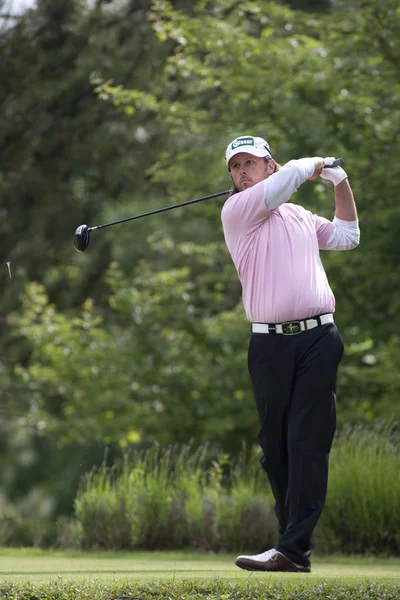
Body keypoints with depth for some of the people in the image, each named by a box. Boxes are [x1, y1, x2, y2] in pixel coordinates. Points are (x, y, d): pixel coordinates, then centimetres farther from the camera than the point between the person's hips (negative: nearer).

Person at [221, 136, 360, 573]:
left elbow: (346, 236, 37)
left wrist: (340, 183, 29)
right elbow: (286, 179, -8)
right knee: (275, 446, -1)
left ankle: (293, 548, -15)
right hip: (270, 343, -2)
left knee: (308, 442, -9)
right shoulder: (235, 211, 5)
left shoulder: (300, 216, 21)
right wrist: (313, 165, 11)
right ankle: (295, 536, 8)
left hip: (317, 339, 2)